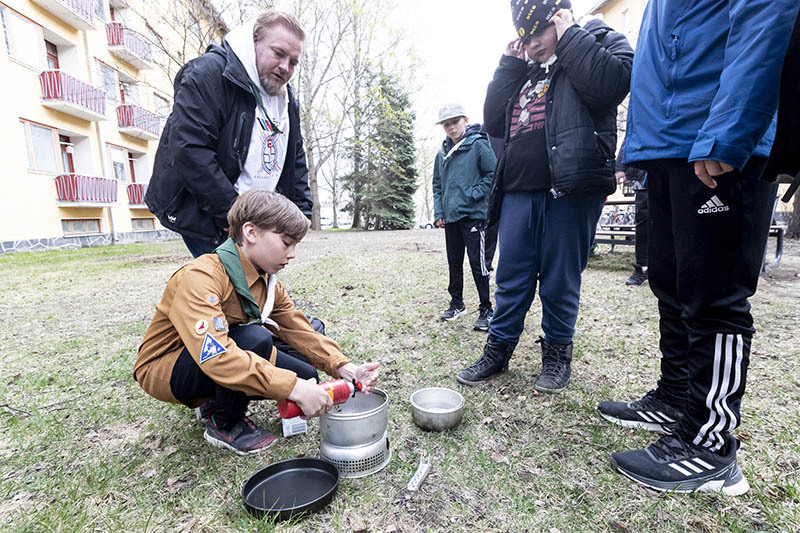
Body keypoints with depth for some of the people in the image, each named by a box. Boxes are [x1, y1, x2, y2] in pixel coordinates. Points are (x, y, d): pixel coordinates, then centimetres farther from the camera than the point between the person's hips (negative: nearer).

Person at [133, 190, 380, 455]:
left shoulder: (269, 284, -3)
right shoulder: (201, 276, -29)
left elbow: (301, 332, -5)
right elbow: (214, 356, -40)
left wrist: (347, 370, -19)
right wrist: (294, 389, -43)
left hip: (215, 368, 7)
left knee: (306, 375, -11)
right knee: (255, 339, -34)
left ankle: (216, 402, 9)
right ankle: (223, 424, -7)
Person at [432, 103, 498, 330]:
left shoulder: (478, 144, -2)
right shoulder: (443, 153, 15)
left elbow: (493, 174, -7)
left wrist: (473, 195, -14)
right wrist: (438, 212, 9)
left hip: (474, 215, -6)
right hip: (450, 217, 6)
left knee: (478, 264, -6)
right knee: (454, 263, 13)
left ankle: (486, 309, 7)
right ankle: (457, 303, 27)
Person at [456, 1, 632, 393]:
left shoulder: (601, 41, 11)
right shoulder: (525, 70, 26)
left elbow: (609, 85, -13)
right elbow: (494, 123, 13)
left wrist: (569, 36, -1)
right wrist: (510, 62, 13)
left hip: (570, 188, -5)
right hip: (519, 191, 5)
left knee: (560, 282, 3)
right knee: (511, 278, 6)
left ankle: (557, 354, 21)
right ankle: (498, 350, 19)